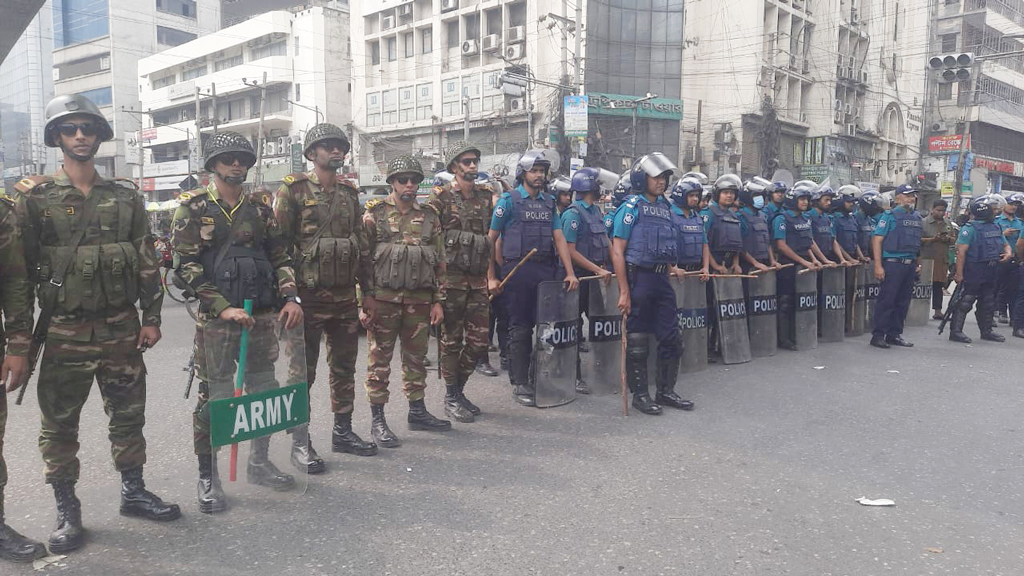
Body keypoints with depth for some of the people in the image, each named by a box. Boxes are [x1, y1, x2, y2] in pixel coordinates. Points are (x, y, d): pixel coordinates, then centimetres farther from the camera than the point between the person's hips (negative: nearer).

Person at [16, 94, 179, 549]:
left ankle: (133, 491, 27)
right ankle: (66, 510, 19)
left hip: (121, 328, 2)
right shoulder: (37, 198, -1)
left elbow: (147, 262, 6)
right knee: (59, 422, 6)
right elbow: (22, 264, -1)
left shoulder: (126, 197, 6)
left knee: (128, 414, 12)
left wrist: (151, 318, 2)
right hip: (65, 331, -2)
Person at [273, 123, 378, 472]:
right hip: (308, 296, -6)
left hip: (345, 297, 6)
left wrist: (368, 289, 14)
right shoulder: (294, 190, -5)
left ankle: (343, 431, 25)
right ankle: (300, 442, 11)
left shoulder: (349, 193, 13)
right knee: (303, 371, 2)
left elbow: (362, 245, 17)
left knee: (344, 367, 12)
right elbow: (278, 243, -9)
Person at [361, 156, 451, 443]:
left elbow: (439, 262, 12)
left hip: (420, 301, 4)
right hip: (383, 299, -3)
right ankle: (378, 419, 11)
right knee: (380, 359, 2)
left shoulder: (429, 216, 10)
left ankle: (417, 411, 26)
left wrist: (438, 301, 7)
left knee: (416, 357, 13)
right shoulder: (374, 213, 0)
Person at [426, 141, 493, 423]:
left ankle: (459, 390, 23)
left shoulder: (485, 196, 13)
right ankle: (451, 397, 15)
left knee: (479, 341, 6)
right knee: (451, 340, 2)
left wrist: (491, 276, 12)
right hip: (451, 278, -5)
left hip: (478, 279, 5)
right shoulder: (440, 197, -3)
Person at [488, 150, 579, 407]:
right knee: (520, 328, 0)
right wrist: (491, 277, -4)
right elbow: (491, 239, -1)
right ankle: (519, 383, 8)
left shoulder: (548, 202, 14)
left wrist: (570, 273, 1)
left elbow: (559, 238, 10)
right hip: (518, 270, -5)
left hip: (545, 270, 5)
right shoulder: (508, 200, -1)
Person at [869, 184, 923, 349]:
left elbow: (917, 243, 23)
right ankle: (878, 335, 1)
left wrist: (919, 263, 16)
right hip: (892, 264, -7)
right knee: (886, 300, -5)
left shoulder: (917, 218, 15)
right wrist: (878, 266, -18)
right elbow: (877, 239, -12)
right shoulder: (890, 216, -6)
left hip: (910, 265, 7)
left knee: (903, 302, 11)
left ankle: (895, 334, 20)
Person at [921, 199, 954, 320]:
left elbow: (954, 238, 20)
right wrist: (932, 239, -19)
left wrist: (948, 239, -2)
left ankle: (938, 311, 12)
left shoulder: (947, 223, 17)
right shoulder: (924, 222, -2)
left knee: (939, 286, 7)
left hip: (943, 259, 5)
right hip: (927, 258, -5)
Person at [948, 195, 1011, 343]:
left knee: (988, 303, 16)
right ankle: (955, 331, -4)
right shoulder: (970, 228, -13)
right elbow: (961, 251, -18)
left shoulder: (996, 227, 13)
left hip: (991, 273, 8)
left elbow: (1005, 244, 26)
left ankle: (987, 331, 27)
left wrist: (1008, 253, 1)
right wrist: (959, 273, -22)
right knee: (965, 302, -7)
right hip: (973, 273, -8)